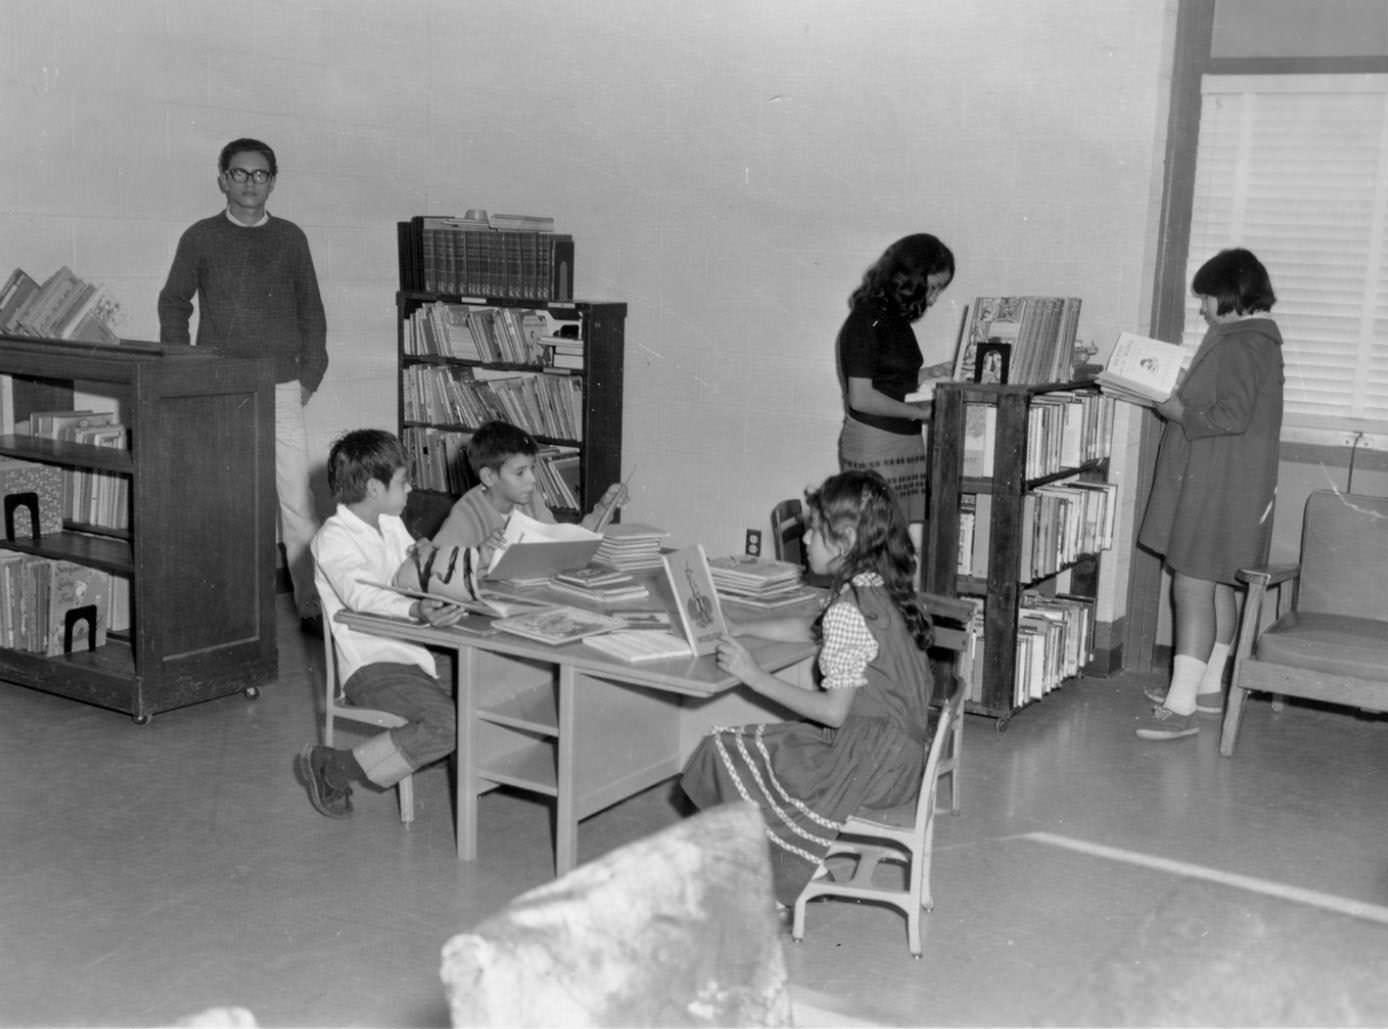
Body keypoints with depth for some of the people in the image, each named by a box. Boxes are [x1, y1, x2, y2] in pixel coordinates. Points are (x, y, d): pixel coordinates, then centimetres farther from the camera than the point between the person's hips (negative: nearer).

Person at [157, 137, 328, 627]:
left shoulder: (290, 238, 7)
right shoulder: (200, 237, 5)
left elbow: (310, 310, 11)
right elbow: (173, 304, 11)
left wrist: (310, 376, 4)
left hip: (280, 388, 0)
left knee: (297, 502, -4)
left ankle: (312, 604, 0)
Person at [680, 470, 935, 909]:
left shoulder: (848, 610, -22)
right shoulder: (881, 590, 7)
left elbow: (834, 711, -22)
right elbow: (810, 629, 23)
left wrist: (755, 676, -16)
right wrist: (733, 628, 22)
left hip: (872, 764, -10)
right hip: (899, 751, 10)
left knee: (727, 756, -6)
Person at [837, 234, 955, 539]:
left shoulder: (898, 318, 12)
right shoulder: (866, 321, -13)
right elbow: (861, 397, -18)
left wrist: (927, 375, 7)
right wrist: (919, 412, -11)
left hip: (907, 443, 8)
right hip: (873, 447, -8)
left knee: (919, 545, 3)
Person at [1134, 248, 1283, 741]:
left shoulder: (1241, 344, -17)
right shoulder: (1255, 338, 16)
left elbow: (1234, 415, -25)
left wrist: (1179, 413, -14)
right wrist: (1181, 398, 9)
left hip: (1219, 487, -11)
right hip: (1220, 483, 11)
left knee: (1192, 588, -12)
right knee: (1216, 585, 17)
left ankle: (1181, 707, -13)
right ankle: (1208, 686, 28)